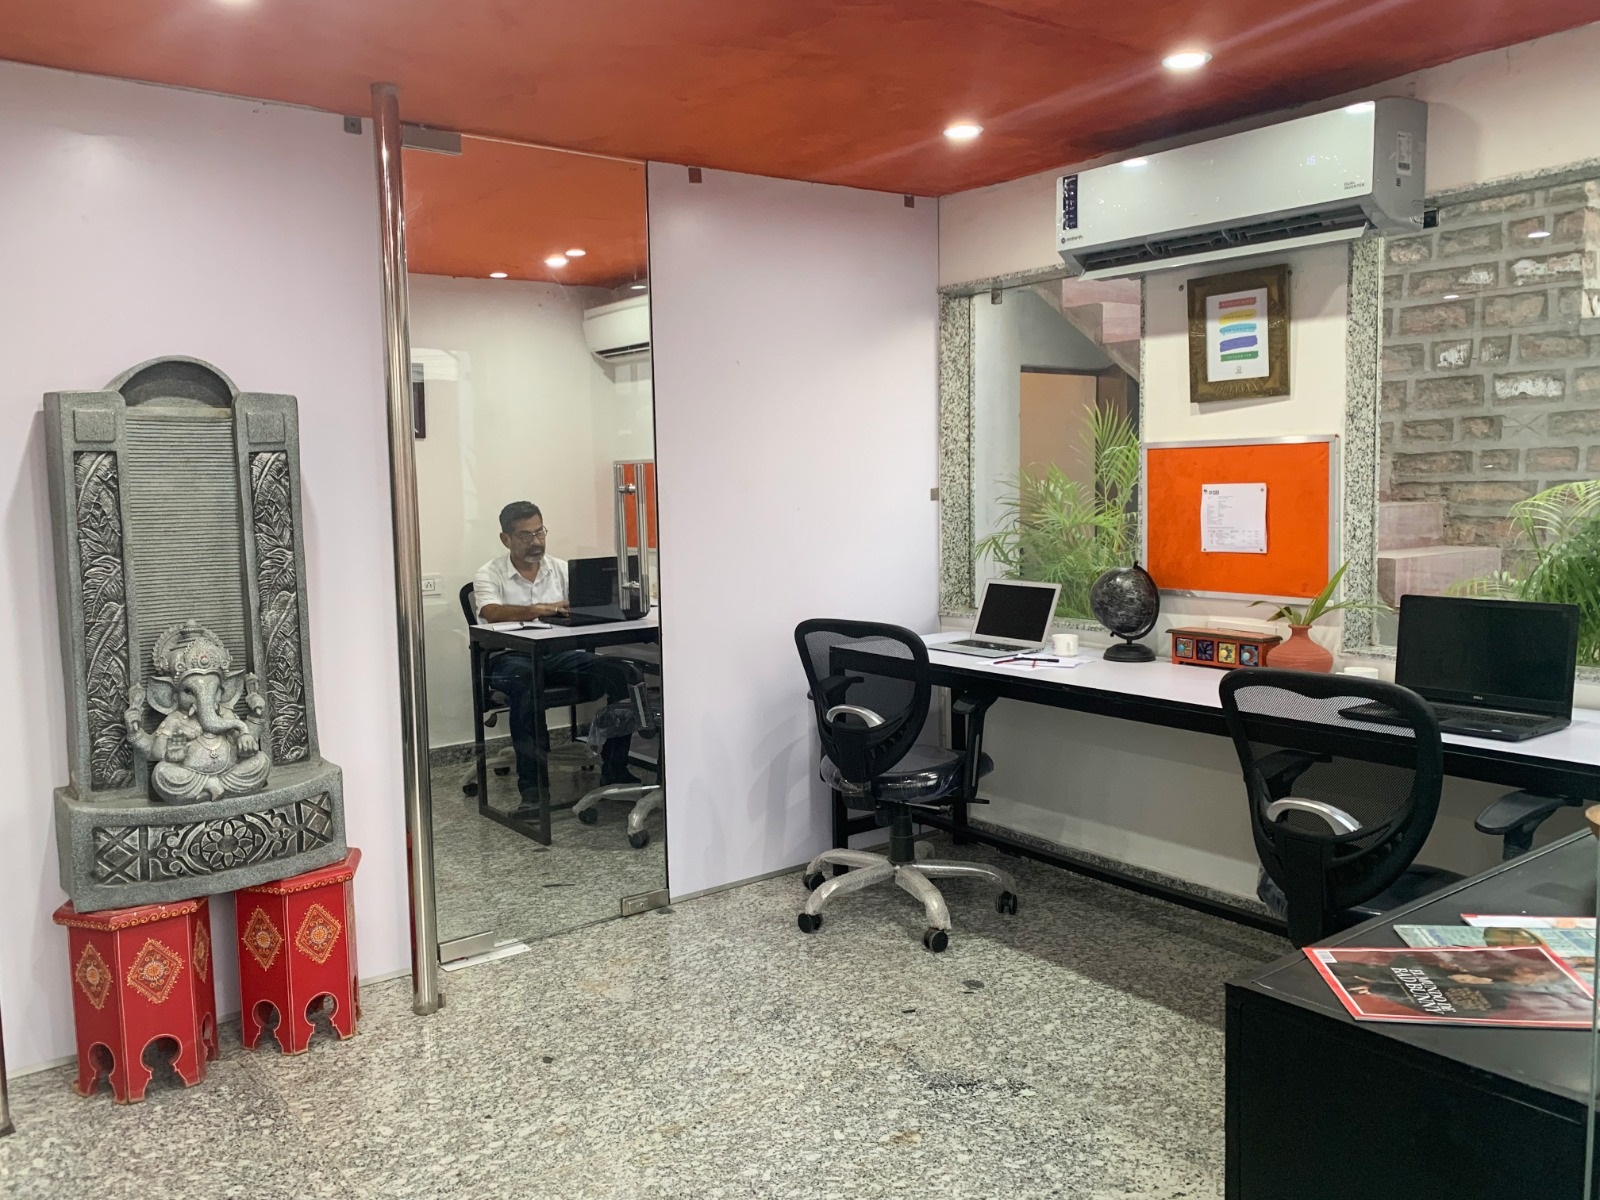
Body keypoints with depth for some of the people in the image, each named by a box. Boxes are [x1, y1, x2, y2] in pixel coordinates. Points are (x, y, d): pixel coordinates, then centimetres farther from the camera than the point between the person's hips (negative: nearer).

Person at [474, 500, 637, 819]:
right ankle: (531, 786, -34)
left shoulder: (561, 569, 15)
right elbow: (491, 613, -17)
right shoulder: (490, 574, 3)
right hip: (510, 658, -3)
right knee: (524, 679, -40)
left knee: (617, 673, -22)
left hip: (559, 655, 4)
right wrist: (539, 610, -34)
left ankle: (614, 769, -11)